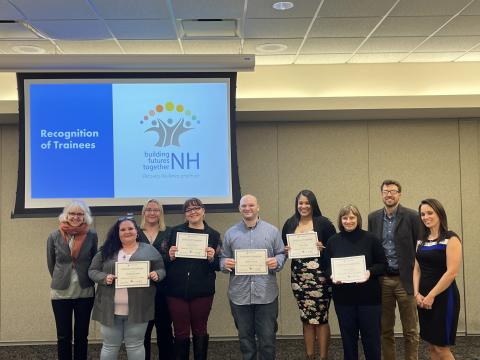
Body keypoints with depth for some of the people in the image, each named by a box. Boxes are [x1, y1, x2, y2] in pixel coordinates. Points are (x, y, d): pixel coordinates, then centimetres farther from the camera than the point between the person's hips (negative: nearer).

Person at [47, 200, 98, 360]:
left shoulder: (92, 236, -6)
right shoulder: (54, 236, -5)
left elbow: (95, 262, 5)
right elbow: (51, 264, 8)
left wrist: (88, 280, 5)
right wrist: (60, 280, 12)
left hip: (85, 292, 0)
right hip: (60, 293, 0)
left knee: (81, 335, 10)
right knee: (64, 336, 8)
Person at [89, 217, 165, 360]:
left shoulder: (149, 250, 5)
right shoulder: (106, 251, 7)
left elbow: (161, 270, 7)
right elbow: (92, 271, 7)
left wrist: (156, 275, -15)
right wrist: (104, 277, -13)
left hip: (137, 309, -1)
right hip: (110, 309, 1)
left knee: (135, 345, 9)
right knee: (110, 345, 12)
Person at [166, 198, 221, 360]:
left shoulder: (213, 234, 4)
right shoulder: (175, 231, 5)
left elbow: (218, 266, 5)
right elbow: (164, 260, 7)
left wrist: (212, 258, -15)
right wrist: (171, 256, -14)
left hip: (202, 291, 0)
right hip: (177, 290, 0)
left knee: (200, 331, 11)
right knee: (181, 332, 7)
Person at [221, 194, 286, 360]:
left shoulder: (272, 231, 4)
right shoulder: (230, 233, 7)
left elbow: (281, 254, 7)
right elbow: (223, 259, 10)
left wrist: (277, 262, -14)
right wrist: (225, 264, -12)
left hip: (266, 294, -1)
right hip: (239, 295, 2)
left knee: (267, 337, 5)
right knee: (245, 337, 13)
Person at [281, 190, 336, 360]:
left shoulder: (323, 223, -3)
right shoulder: (289, 223, 8)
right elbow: (282, 248, 15)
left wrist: (323, 249, -19)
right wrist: (286, 250, -6)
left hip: (320, 277, -4)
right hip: (298, 277, 4)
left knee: (320, 318, 1)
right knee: (306, 318, 11)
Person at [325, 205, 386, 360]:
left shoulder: (370, 239, -3)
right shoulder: (333, 241, 4)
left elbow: (382, 264, 0)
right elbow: (327, 266, 9)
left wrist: (370, 272, -18)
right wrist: (332, 275, -11)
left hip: (369, 297, -2)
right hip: (343, 297, 2)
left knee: (371, 336, 5)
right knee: (348, 336, 10)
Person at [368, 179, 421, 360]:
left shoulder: (412, 216, -4)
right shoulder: (373, 217, 8)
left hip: (405, 279, -3)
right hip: (382, 280, 3)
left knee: (410, 330, 4)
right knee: (385, 329, 11)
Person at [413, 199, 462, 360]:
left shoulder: (451, 239, -9)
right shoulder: (421, 240, 10)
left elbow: (452, 272, -16)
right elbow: (417, 269, 10)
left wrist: (431, 296, -14)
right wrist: (417, 294, -3)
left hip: (443, 297, -6)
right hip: (424, 298, 6)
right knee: (431, 346, 11)